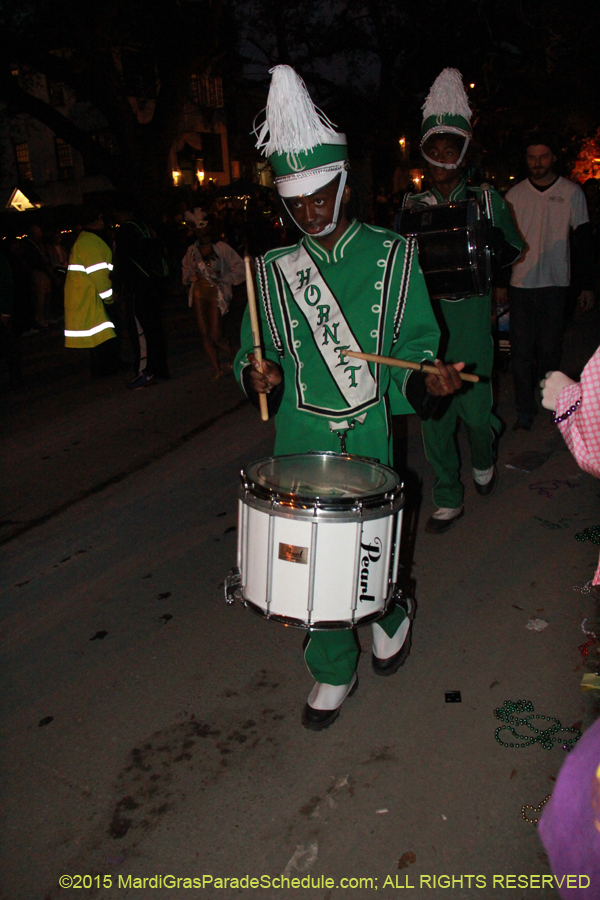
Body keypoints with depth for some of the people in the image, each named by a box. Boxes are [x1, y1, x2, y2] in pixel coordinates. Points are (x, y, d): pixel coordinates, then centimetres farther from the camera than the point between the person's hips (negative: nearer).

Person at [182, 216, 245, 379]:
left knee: (215, 335, -8)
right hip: (199, 292, 4)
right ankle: (217, 369, 13)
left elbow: (240, 267, -5)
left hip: (215, 292, -4)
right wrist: (189, 276, 2)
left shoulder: (221, 247, -6)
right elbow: (185, 267, 23)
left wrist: (223, 279, -12)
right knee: (204, 333, 1)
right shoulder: (192, 249, 6)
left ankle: (229, 354, 25)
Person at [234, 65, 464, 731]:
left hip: (369, 437, -1)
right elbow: (253, 353, 8)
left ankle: (392, 614, 43)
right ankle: (333, 671, 31)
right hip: (300, 442, 2)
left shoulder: (391, 257, 0)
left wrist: (428, 379, -20)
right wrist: (258, 375, -15)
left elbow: (413, 349, 1)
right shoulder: (273, 271, 4)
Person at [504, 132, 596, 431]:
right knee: (520, 349, -1)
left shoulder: (572, 193, 3)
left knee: (550, 348, 4)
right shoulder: (515, 194, 6)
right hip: (520, 283, 1)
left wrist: (587, 286, 1)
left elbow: (584, 241, 5)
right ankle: (525, 410, 8)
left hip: (554, 283, -1)